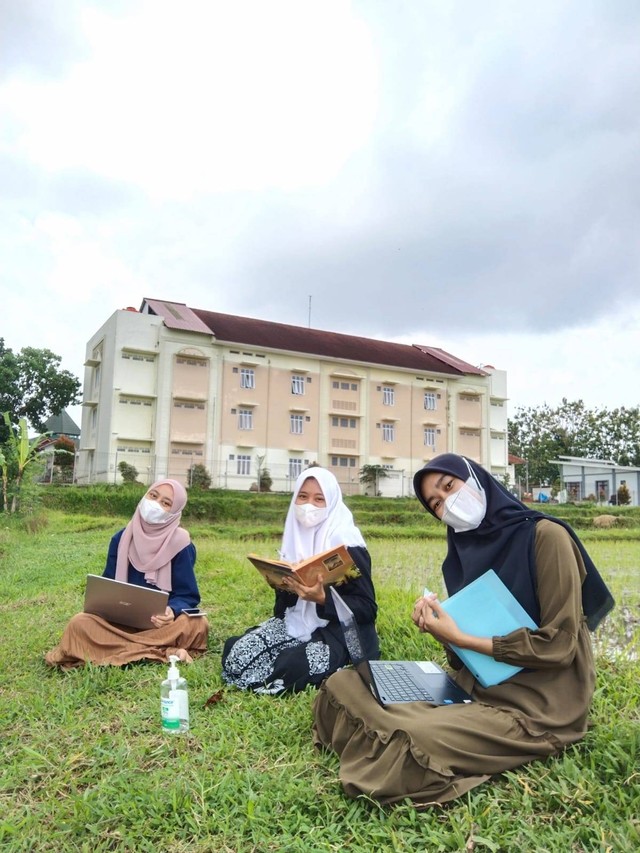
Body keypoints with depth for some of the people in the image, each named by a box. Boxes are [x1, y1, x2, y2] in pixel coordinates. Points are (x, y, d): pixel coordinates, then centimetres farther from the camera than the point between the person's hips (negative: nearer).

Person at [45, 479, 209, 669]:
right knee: (80, 623, -27)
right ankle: (164, 652, -30)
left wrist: (172, 611, -30)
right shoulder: (122, 538, 1)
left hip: (162, 621, -3)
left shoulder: (180, 543, -8)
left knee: (197, 624, -33)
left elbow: (188, 595, -7)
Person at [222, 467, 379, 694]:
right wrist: (286, 587, -15)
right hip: (296, 623, 6)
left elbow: (367, 608, -16)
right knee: (234, 651, -12)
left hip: (337, 632, -6)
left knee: (293, 668, -33)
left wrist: (322, 599, -30)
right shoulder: (296, 535, 6)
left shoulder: (347, 543, -13)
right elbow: (284, 603, 9)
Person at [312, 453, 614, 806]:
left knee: (411, 740, -34)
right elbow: (466, 656, 12)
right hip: (476, 689, 6)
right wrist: (438, 627, -10)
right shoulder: (465, 551, 9)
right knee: (341, 687, -10)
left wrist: (460, 638, -16)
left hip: (536, 705, -6)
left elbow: (558, 644, -14)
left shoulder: (545, 536, -11)